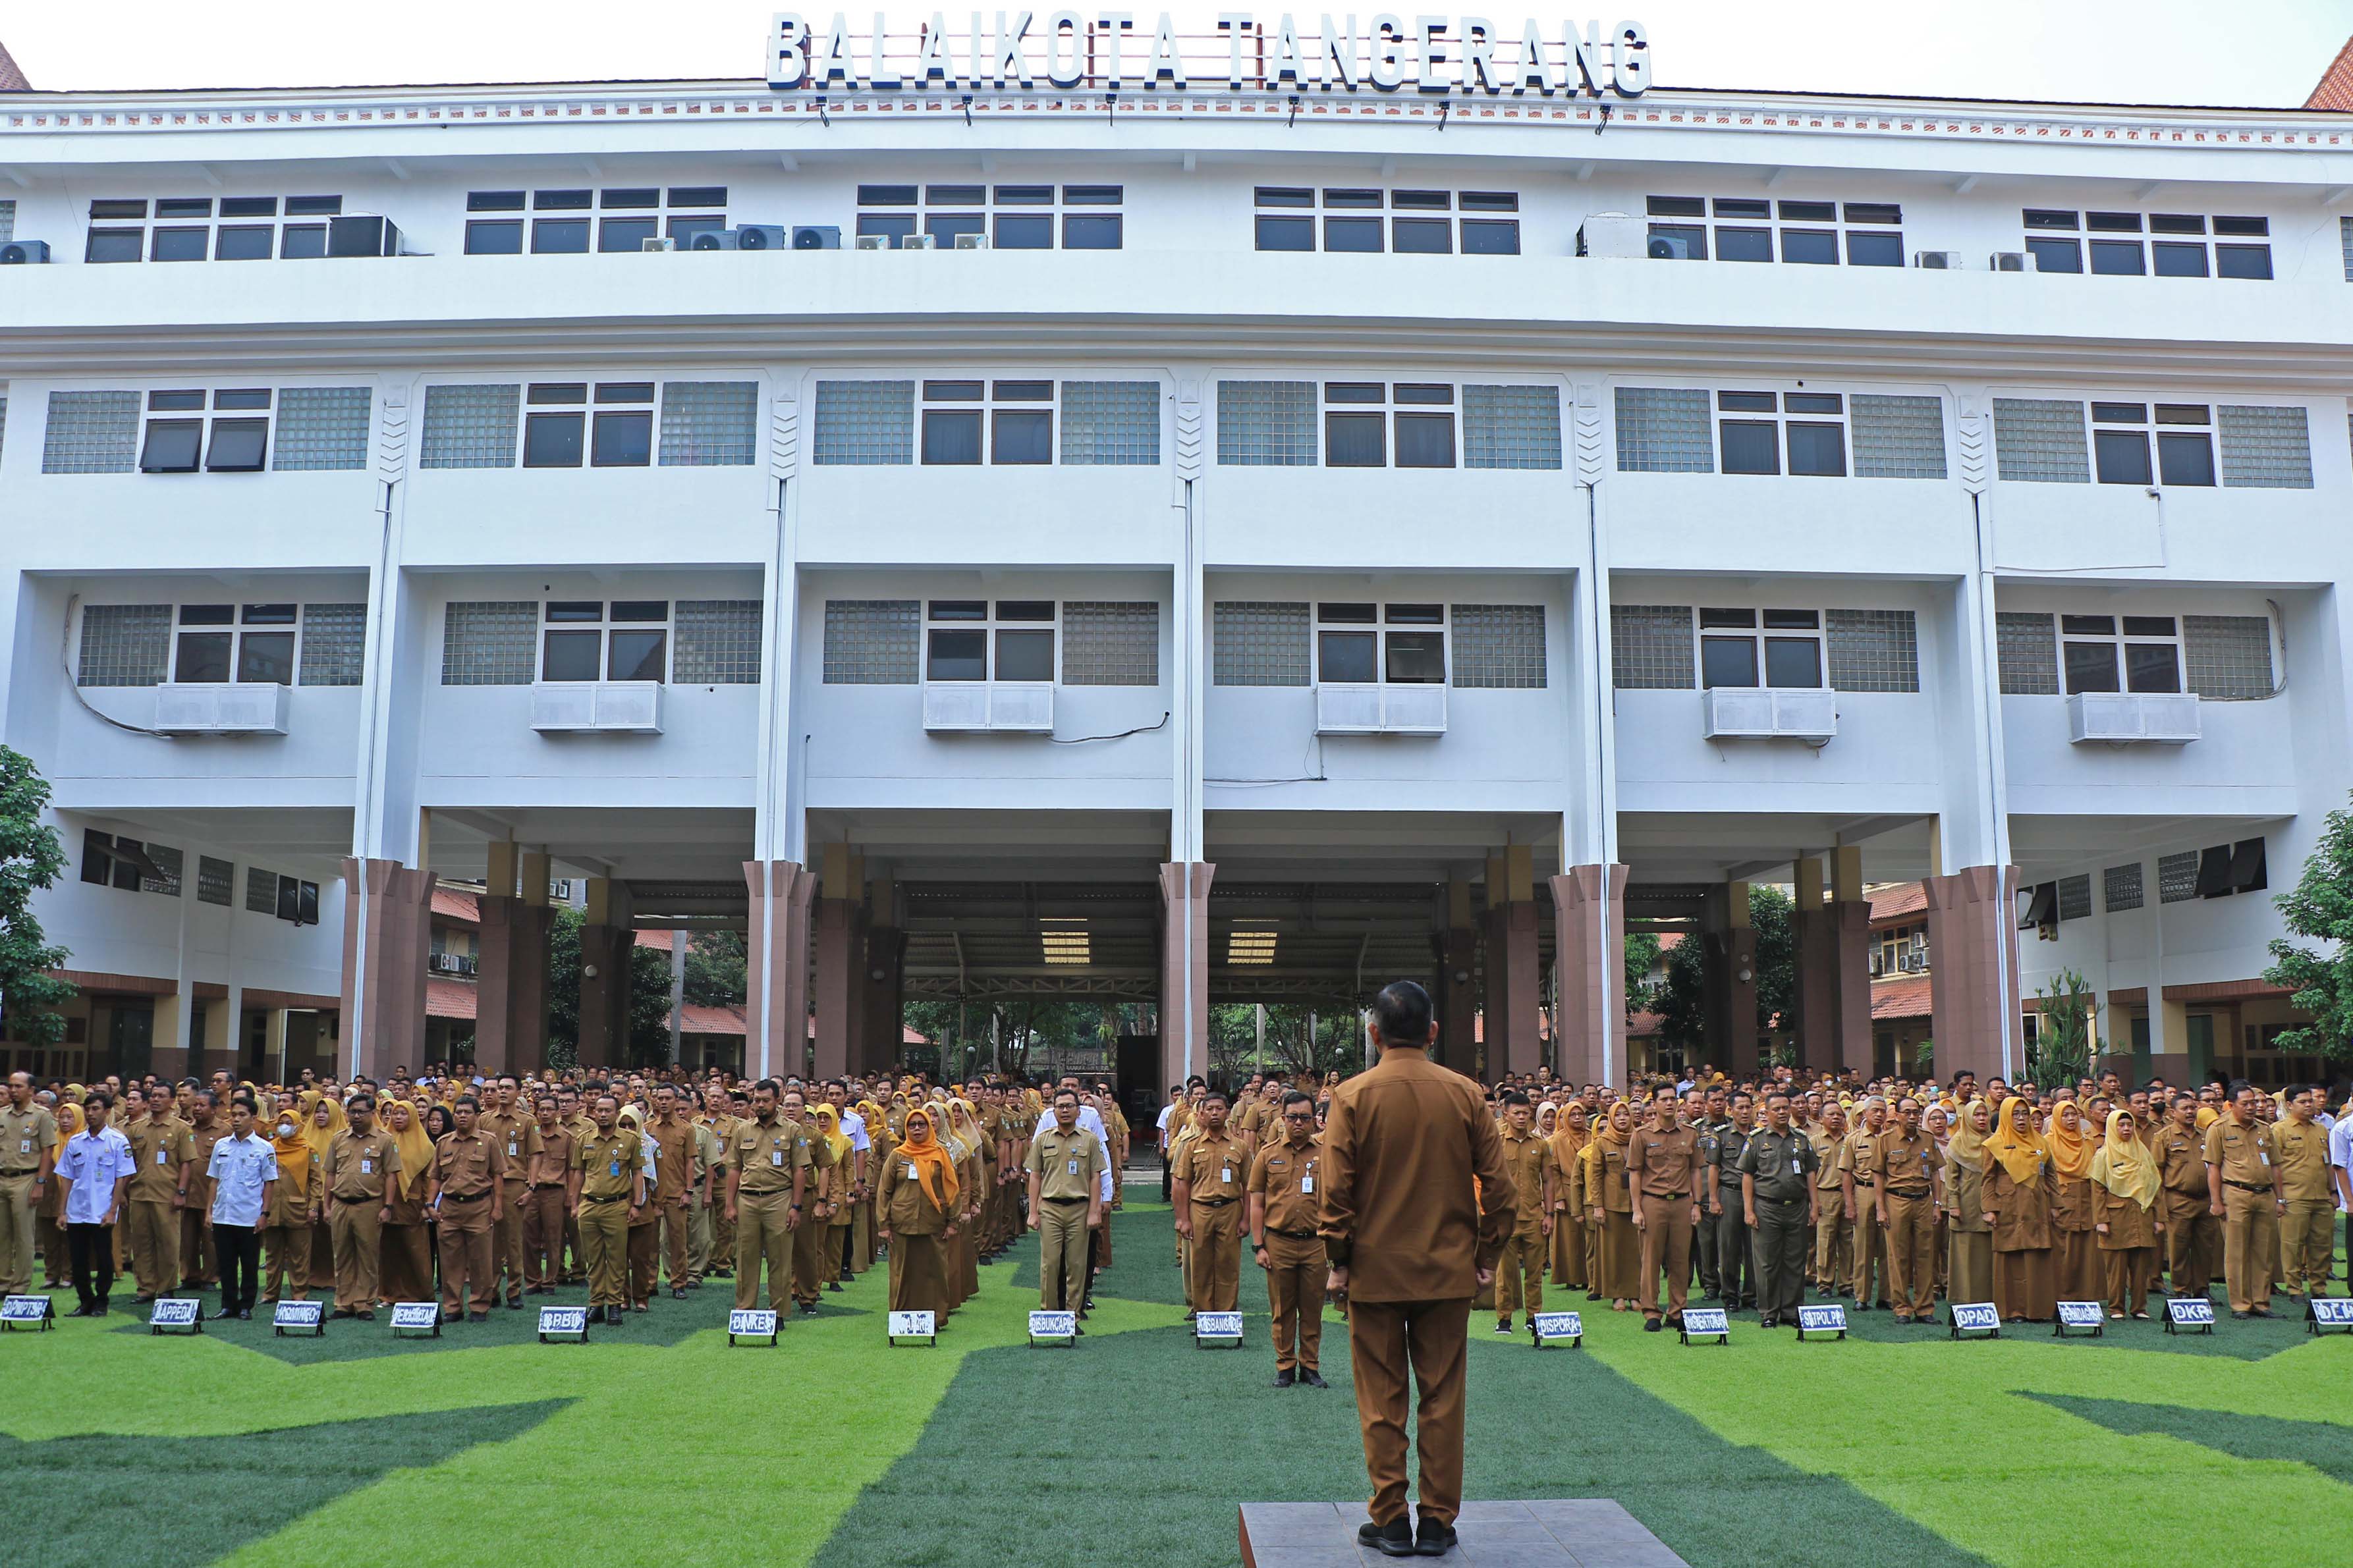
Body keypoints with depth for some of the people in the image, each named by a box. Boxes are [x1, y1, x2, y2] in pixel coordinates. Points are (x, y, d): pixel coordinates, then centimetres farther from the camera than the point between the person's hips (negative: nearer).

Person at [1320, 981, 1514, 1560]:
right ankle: (1437, 1522, 14)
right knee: (1442, 1398, 9)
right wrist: (1486, 1255, 9)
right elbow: (1499, 1187, -1)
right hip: (1447, 1271, 2)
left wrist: (1338, 1262, 0)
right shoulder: (1465, 1094, -2)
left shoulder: (1352, 1096, -7)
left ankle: (1390, 1522, 13)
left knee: (1382, 1401, 7)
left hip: (1375, 1271, -1)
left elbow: (1336, 1190, -10)